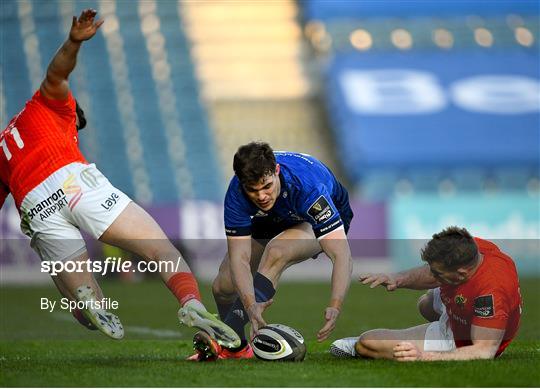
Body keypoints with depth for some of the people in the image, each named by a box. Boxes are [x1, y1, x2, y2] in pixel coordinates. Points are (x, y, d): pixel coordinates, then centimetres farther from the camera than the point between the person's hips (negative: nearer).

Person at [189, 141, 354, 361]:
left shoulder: (307, 186, -42)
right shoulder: (237, 193, -32)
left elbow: (341, 254, -46)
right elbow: (239, 257, -35)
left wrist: (335, 306, -61)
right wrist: (250, 303, -54)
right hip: (273, 221, 4)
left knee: (276, 252, -34)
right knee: (223, 286, -8)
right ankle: (239, 348, 23)